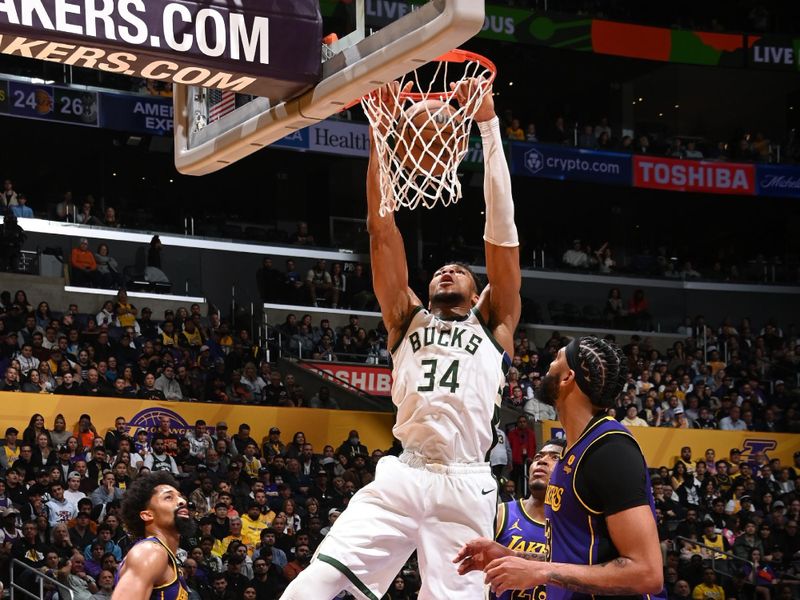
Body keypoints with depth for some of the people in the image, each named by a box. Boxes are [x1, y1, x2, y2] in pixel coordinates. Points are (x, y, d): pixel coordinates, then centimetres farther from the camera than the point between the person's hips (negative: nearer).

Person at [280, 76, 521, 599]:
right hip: (402, 476, 1)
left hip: (466, 485, -1)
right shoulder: (408, 320, 23)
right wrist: (380, 129, 10)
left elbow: (501, 227, 11)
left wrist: (489, 127, 8)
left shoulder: (494, 325, 18)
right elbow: (382, 229, 16)